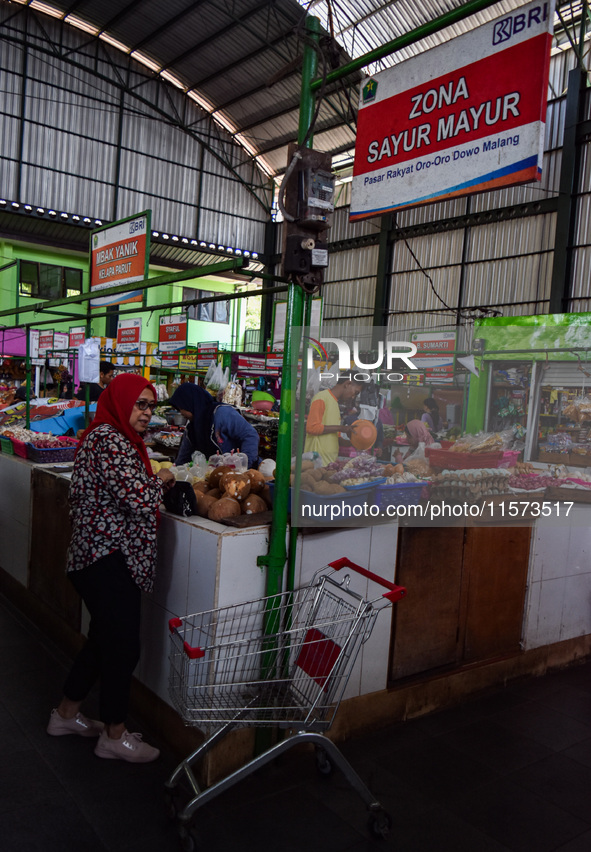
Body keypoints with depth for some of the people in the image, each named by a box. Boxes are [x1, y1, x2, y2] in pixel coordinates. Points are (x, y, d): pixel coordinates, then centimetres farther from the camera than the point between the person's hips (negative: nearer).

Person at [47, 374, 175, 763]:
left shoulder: (114, 437, 16)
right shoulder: (109, 439, -19)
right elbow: (140, 499, -26)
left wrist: (156, 483, 7)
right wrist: (161, 481, -7)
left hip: (96, 557, 11)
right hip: (110, 560, -11)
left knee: (103, 639, 23)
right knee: (124, 647, 3)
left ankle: (66, 714, 40)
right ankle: (115, 736, 20)